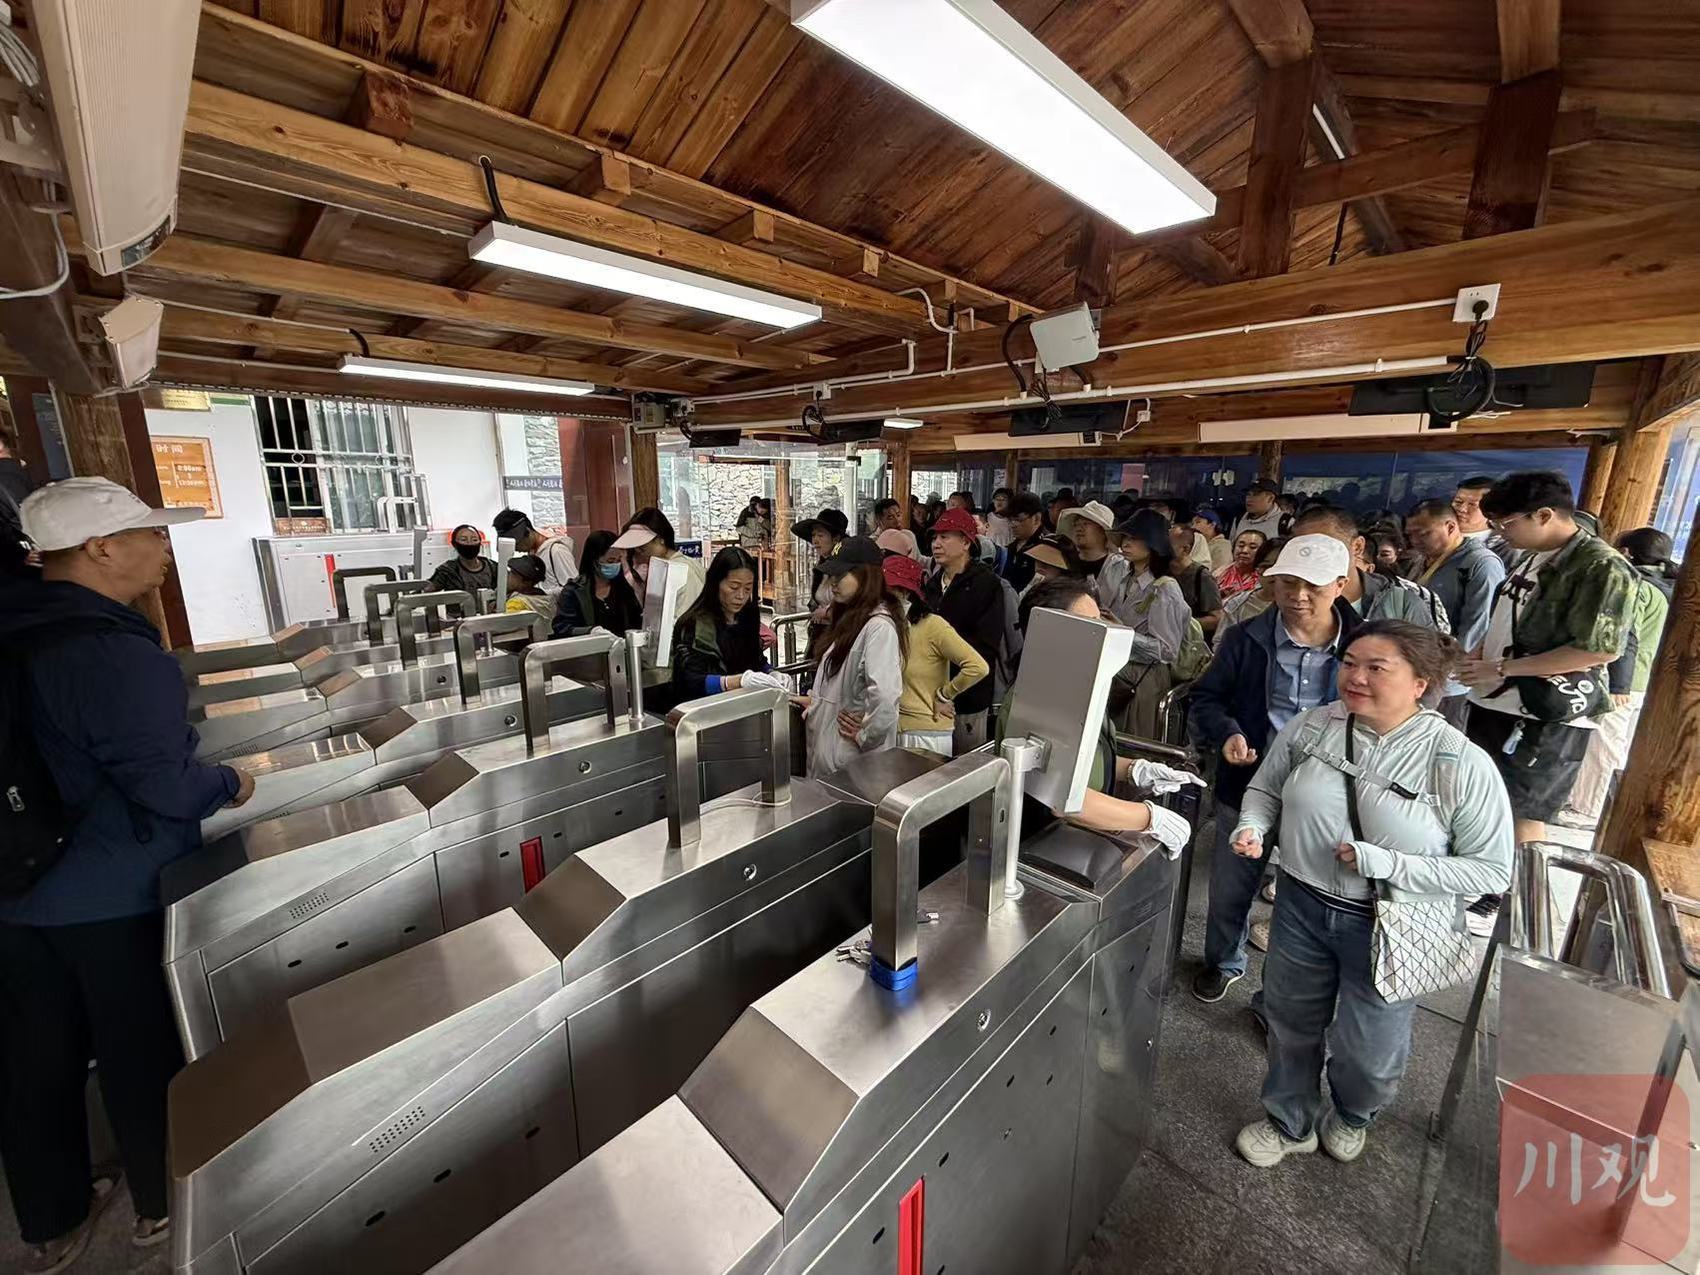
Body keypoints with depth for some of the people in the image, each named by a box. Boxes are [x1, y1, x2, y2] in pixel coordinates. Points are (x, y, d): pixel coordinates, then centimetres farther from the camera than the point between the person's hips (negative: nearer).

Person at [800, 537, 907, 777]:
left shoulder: (879, 625, -22)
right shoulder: (850, 618, 10)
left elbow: (884, 694, -32)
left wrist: (864, 735, -18)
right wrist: (816, 699, 10)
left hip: (854, 758, -9)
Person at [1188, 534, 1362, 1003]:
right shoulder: (1245, 639, -7)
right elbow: (1204, 699, -1)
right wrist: (1226, 733, -21)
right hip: (1246, 790, 1)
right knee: (1229, 892, 19)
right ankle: (1224, 962, 47)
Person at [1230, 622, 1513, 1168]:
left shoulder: (1463, 766, -18)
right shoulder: (1309, 727, -11)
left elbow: (1493, 870, -13)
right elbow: (1265, 788, 4)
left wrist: (1388, 865, -24)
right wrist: (1252, 827, -16)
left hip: (1390, 927, -2)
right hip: (1302, 906, 2)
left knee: (1368, 1050, 19)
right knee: (1291, 1025, 21)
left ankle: (1351, 1116, 56)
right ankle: (1291, 1123, 50)